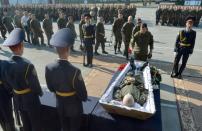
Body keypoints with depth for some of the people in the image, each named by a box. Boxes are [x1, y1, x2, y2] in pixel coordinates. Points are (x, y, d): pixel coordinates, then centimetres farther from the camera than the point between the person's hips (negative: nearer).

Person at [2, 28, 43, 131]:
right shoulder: (27, 65, -31)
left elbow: (8, 83, 2)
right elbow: (34, 84, -19)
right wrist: (40, 93, 0)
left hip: (17, 99, 6)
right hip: (31, 99, -5)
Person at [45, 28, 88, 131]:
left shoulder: (49, 68, -18)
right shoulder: (74, 71, -33)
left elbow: (50, 88, -2)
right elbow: (82, 92, -20)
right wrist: (84, 98, 2)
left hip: (60, 104, 4)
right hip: (74, 106, -4)